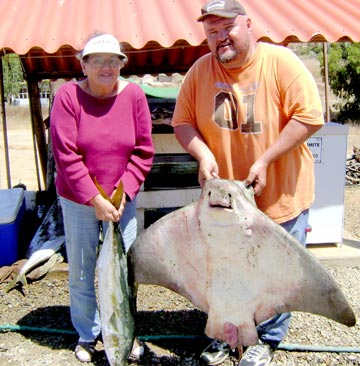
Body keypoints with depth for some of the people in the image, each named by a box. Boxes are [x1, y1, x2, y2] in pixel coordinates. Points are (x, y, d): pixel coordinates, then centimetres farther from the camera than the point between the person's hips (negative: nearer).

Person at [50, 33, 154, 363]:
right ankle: (87, 335, 35)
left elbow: (143, 151, -3)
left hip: (122, 200, 1)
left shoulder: (134, 95, -5)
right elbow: (65, 156, -14)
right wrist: (95, 200, -17)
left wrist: (123, 193, -12)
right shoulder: (68, 95, -10)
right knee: (81, 273, 12)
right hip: (77, 201, -1)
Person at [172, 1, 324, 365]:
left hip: (280, 193, -3)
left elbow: (309, 116, -17)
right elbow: (182, 121, 0)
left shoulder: (281, 62, -13)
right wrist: (203, 154, -18)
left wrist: (265, 160, -22)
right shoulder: (200, 70, -3)